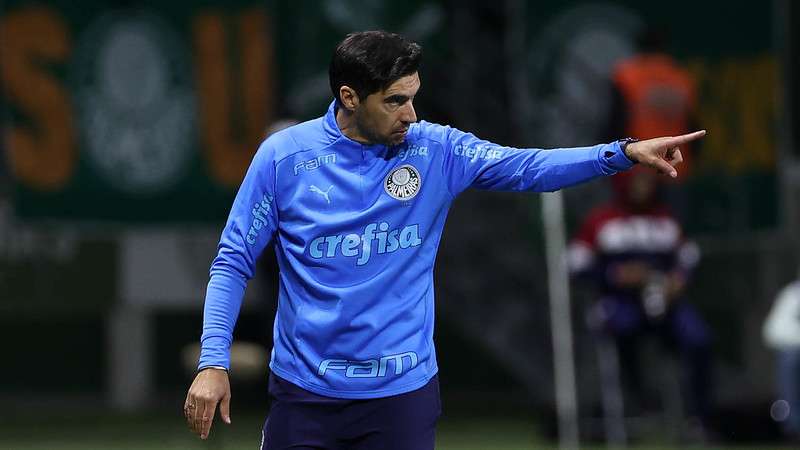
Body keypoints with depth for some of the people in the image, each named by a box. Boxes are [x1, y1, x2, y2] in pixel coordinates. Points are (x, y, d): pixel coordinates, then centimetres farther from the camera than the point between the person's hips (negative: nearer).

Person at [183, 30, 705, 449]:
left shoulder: (436, 150, -1)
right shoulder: (284, 156, -4)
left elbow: (528, 167, -9)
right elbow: (234, 263, -1)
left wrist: (626, 153, -23)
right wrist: (213, 362, -10)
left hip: (403, 394, 1)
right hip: (305, 393, -1)